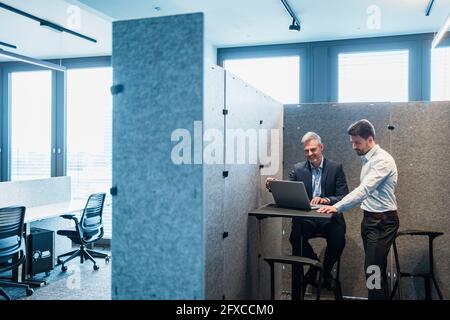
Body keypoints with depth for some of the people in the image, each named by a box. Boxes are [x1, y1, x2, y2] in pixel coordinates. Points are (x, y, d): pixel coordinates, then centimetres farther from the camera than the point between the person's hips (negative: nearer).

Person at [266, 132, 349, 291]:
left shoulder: (336, 168, 1)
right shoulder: (298, 169, 8)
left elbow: (344, 197, -6)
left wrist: (326, 200, -26)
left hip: (329, 218, -1)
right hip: (305, 218, 1)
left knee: (338, 240, -29)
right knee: (295, 237, -28)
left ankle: (326, 271, 5)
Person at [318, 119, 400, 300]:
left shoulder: (382, 160, -17)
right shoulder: (367, 159, 12)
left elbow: (364, 189, -28)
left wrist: (337, 207, -34)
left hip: (383, 221, -9)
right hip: (369, 218, 9)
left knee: (373, 269, -11)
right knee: (377, 267, 16)